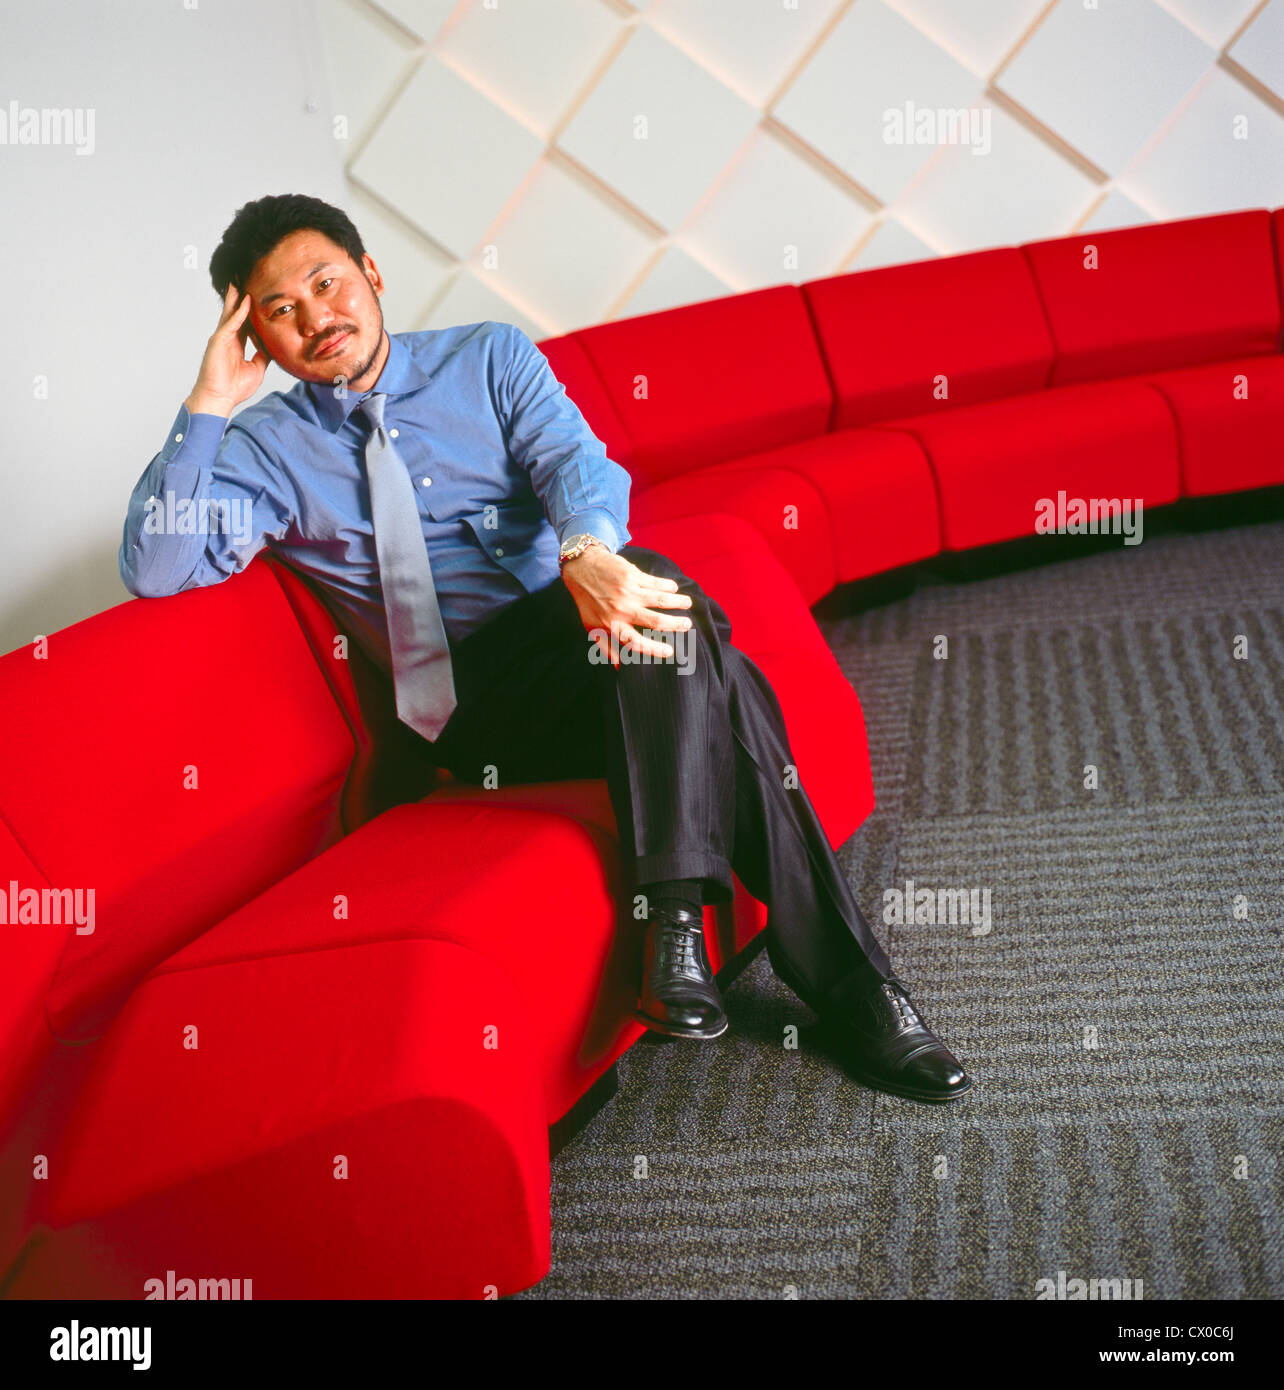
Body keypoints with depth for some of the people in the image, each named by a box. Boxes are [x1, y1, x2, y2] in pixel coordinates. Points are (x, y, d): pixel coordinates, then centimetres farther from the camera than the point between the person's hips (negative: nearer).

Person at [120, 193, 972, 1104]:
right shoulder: (267, 449, 12)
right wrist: (209, 405, -6)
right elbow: (156, 567, -3)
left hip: (601, 654, 3)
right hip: (478, 695, -3)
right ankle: (848, 985, -31)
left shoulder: (489, 358, 16)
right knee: (712, 682, -33)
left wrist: (589, 552, -28)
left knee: (716, 681, -35)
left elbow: (576, 461, -4)